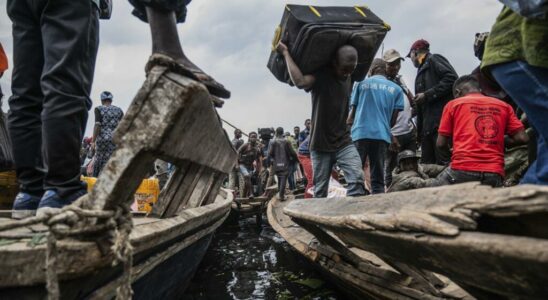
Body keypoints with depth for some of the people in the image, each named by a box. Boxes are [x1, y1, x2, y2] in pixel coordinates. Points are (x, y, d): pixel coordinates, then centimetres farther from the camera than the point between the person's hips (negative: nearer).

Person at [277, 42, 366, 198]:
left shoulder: (349, 78, 6)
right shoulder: (320, 76, -12)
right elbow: (300, 82, -34)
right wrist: (285, 53, -27)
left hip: (344, 142, 4)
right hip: (321, 145, -3)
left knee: (357, 179, -17)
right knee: (320, 191, 4)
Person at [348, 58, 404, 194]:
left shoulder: (361, 83, 12)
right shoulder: (396, 89, 12)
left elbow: (352, 111, 12)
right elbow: (394, 119, 11)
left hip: (360, 133, -1)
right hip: (381, 135, 1)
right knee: (378, 178, 3)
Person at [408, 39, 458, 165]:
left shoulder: (434, 60, 6)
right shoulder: (422, 71, 29)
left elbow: (452, 78, -13)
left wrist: (427, 95, -11)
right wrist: (419, 131, 19)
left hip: (441, 121, -9)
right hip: (428, 126, 9)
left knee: (444, 163, -13)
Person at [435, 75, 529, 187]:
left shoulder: (453, 104, 9)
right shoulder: (504, 106, 17)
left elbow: (441, 144, 7)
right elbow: (522, 138, 9)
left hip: (462, 170, -2)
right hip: (494, 174, 3)